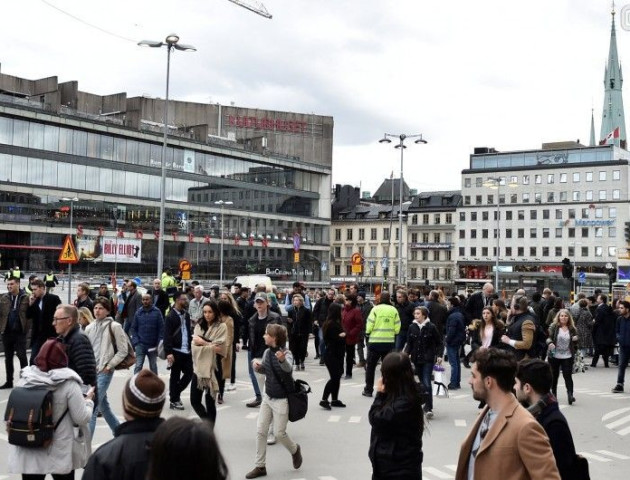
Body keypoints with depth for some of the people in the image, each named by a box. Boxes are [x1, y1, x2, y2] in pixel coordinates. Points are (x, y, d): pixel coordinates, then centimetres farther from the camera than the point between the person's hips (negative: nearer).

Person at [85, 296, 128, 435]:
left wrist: (109, 366, -10)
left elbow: (123, 351, -7)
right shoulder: (89, 328, 9)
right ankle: (119, 431, 35)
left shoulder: (114, 326, -8)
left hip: (104, 371, -6)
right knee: (103, 405, 17)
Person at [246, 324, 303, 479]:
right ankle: (260, 466, 16)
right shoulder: (267, 352, 0)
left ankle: (295, 450, 33)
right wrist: (257, 365, -6)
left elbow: (288, 368, -42)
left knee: (279, 433, 1)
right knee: (260, 431, 6)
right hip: (268, 397, 7)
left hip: (282, 400, -7)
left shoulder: (286, 353, -21)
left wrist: (282, 360, -65)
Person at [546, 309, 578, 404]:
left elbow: (575, 343, 14)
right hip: (555, 355, 0)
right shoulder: (553, 327, -2)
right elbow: (548, 337, -5)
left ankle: (570, 395, -11)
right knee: (554, 376, 10)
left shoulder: (572, 329, 5)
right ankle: (553, 394, 25)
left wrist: (575, 340, -8)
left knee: (568, 375, -9)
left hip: (567, 356, 0)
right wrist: (550, 343, -26)